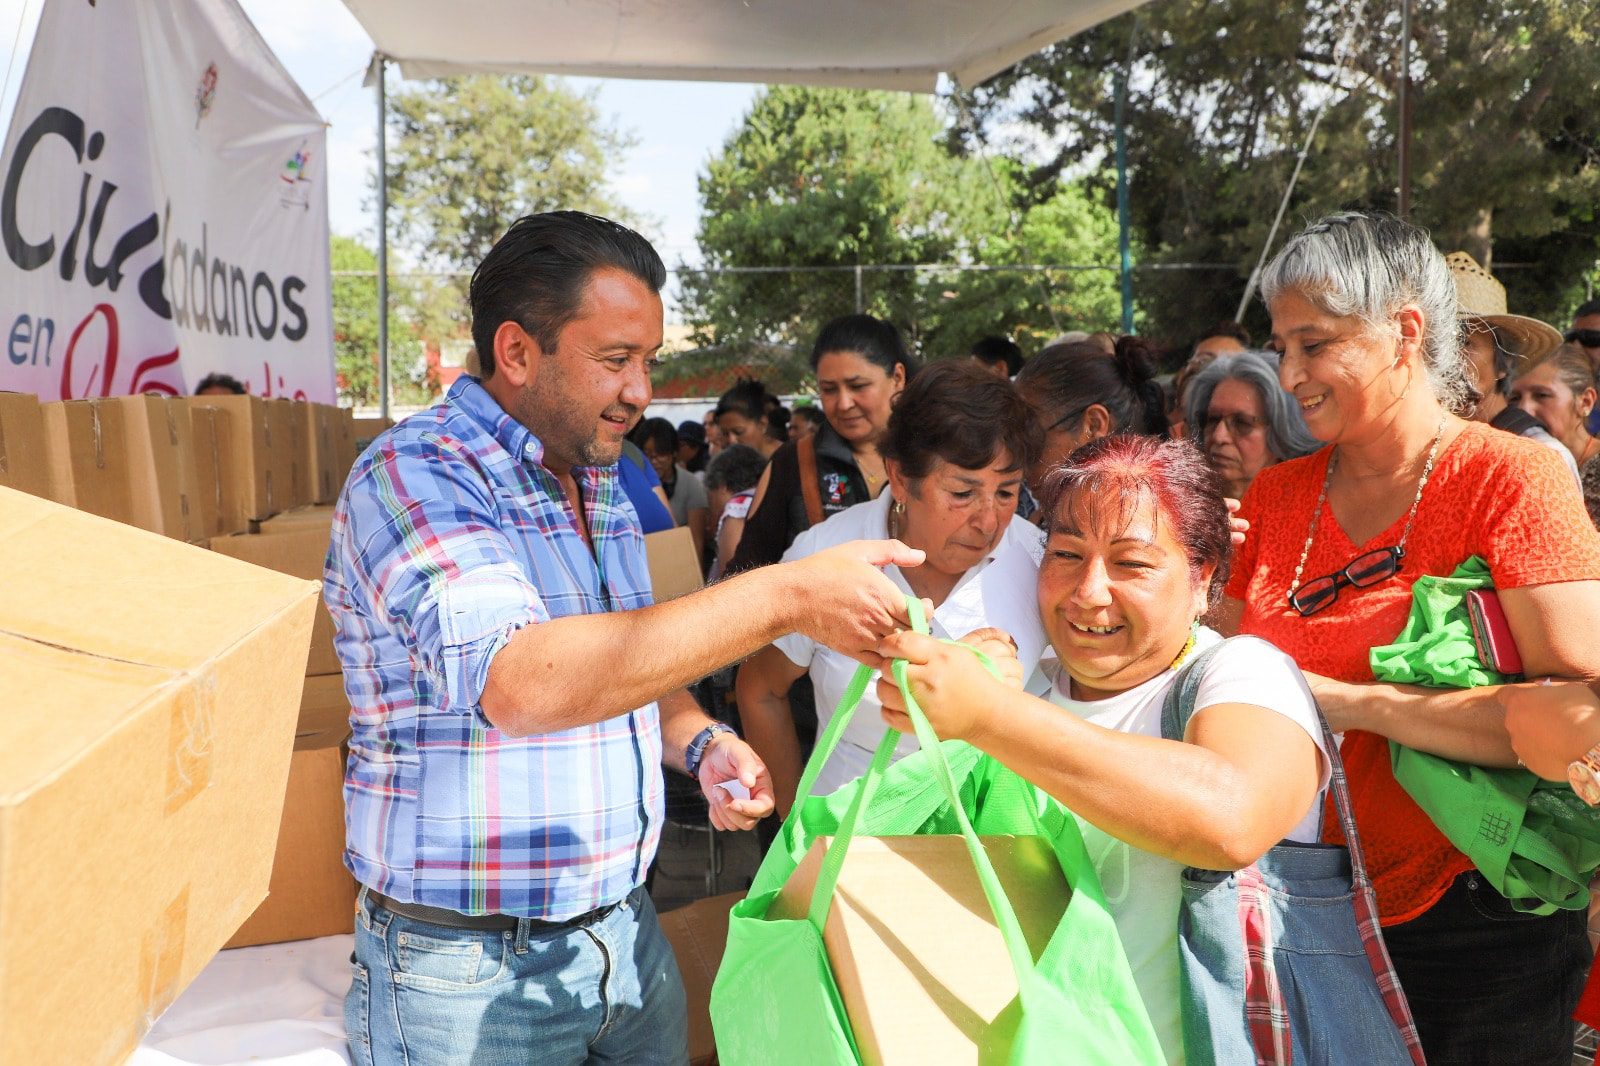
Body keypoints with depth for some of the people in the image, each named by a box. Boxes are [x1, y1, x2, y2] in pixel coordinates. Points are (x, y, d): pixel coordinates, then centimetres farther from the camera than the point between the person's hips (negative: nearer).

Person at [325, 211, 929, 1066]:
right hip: (470, 967, -7)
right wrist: (785, 598, -34)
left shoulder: (602, 485, 9)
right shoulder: (414, 475, -17)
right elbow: (517, 683, -33)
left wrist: (698, 743, -3)